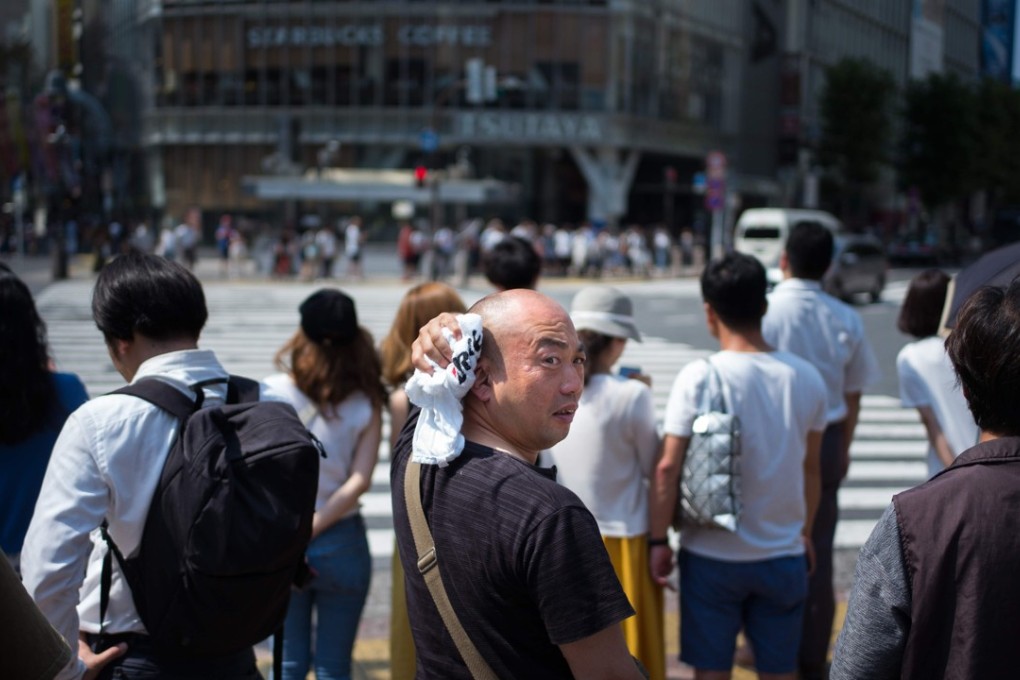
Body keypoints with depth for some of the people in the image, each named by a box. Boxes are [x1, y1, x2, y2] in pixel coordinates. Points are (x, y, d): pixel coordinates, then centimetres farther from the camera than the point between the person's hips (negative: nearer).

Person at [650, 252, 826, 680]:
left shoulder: (699, 378, -14)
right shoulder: (806, 378, -2)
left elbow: (668, 468, -13)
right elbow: (810, 468, 8)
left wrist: (658, 539, -3)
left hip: (712, 554, -3)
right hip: (783, 553, 3)